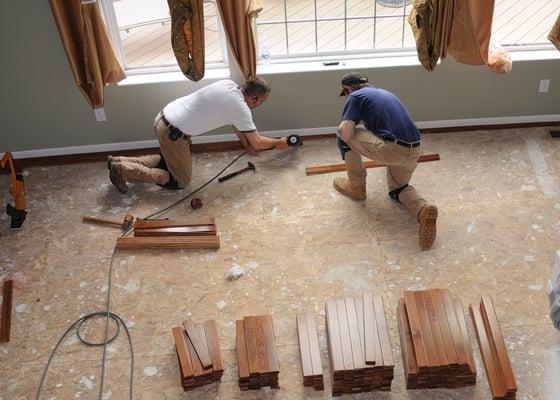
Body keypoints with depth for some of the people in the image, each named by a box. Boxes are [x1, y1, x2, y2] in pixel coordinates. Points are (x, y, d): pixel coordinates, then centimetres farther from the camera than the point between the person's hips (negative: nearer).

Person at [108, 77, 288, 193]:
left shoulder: (229, 85, 8)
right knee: (180, 182, 4)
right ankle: (124, 170, -3)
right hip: (173, 131, -9)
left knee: (169, 160, 29)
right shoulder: (241, 108, -16)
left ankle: (120, 161, 19)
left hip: (164, 117, 9)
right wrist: (278, 143, 12)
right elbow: (257, 143, -6)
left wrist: (245, 142, 32)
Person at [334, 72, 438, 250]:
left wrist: (346, 125, 16)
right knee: (397, 189, 30)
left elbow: (345, 133, -8)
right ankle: (422, 209, -4)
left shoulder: (355, 96, 5)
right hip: (413, 150, 8)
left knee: (344, 136, 11)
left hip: (391, 149, -8)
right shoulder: (384, 92, 29)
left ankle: (357, 187, 23)